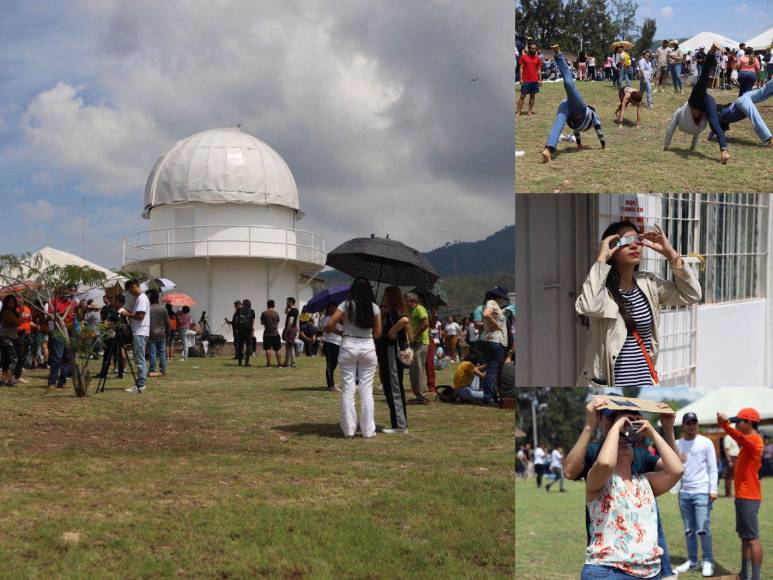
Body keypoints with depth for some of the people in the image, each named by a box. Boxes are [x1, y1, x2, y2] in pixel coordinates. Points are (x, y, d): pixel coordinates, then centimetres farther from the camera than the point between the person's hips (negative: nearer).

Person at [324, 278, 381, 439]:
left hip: (349, 345, -1)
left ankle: (349, 429, 5)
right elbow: (378, 333, 4)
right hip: (368, 347, 1)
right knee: (367, 389, 5)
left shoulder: (346, 305, -3)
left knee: (348, 389, 5)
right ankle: (368, 430, 6)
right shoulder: (374, 308, 2)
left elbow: (329, 325, -9)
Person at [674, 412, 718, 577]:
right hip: (684, 492, 4)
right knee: (689, 530, 9)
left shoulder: (705, 443, 0)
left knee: (703, 529, -8)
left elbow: (712, 468, -2)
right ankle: (692, 560, 16)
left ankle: (708, 562, 1)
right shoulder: (677, 444, 11)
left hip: (702, 491, -4)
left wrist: (713, 489, -10)